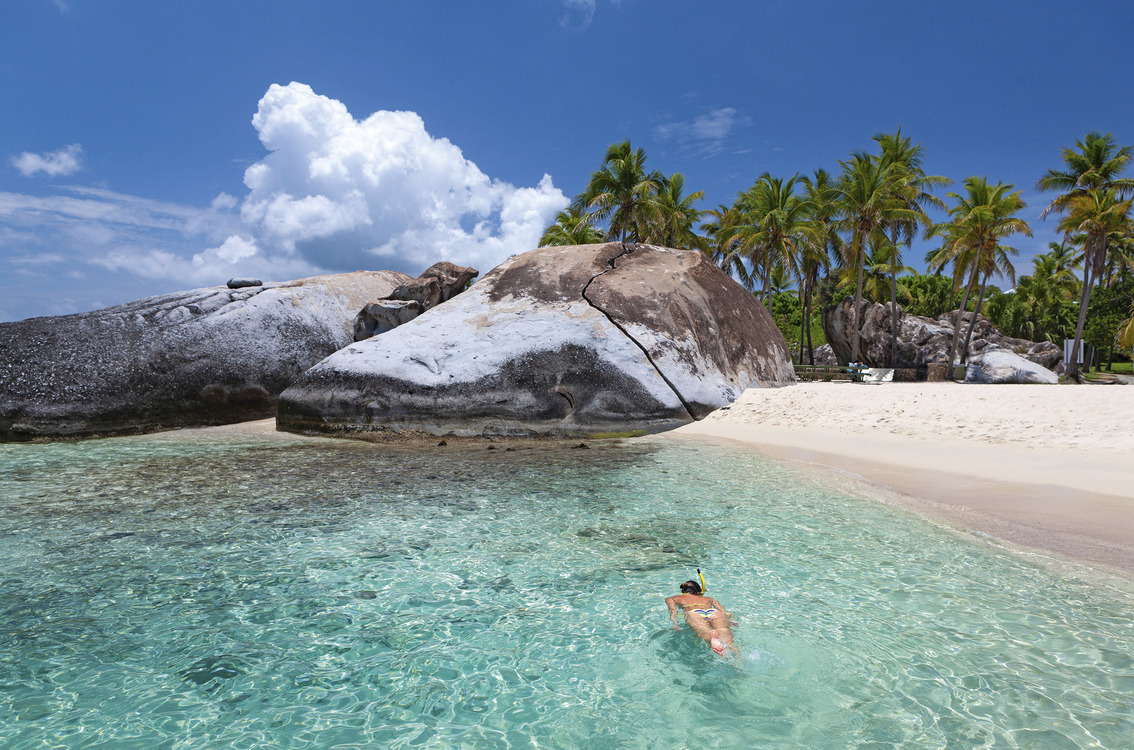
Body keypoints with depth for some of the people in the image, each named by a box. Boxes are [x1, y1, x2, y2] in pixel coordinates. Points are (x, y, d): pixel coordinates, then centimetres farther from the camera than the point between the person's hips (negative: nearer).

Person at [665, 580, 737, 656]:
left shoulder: (673, 598, 37)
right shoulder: (709, 599, 43)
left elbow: (673, 610, 17)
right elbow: (723, 611, 27)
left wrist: (675, 623, 4)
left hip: (694, 614, -1)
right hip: (714, 612, 1)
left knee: (704, 632, -33)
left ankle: (712, 634, -67)